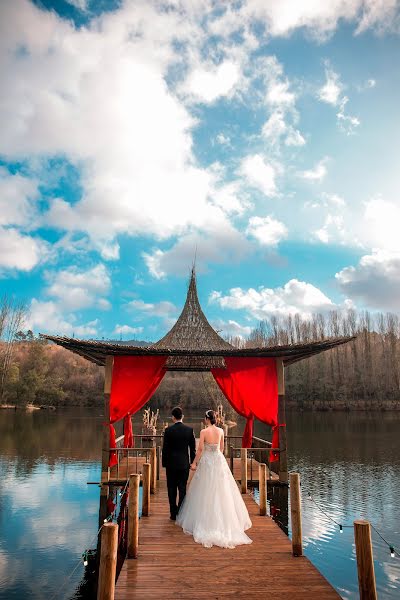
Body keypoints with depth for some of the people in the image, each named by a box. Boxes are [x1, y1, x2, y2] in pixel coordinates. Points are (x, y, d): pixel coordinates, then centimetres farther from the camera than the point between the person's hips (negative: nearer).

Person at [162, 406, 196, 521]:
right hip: (184, 464, 1)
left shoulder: (168, 430, -9)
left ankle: (174, 513, 14)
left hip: (171, 464, -1)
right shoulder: (189, 430, -5)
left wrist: (164, 463, 6)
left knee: (172, 490, 10)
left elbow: (165, 448, -5)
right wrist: (193, 462, 10)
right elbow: (193, 448, 0)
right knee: (182, 489, 9)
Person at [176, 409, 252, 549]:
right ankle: (224, 520, 21)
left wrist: (194, 462, -3)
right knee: (221, 490, 14)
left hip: (206, 461, -4)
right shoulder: (221, 431, -1)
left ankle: (206, 521, 16)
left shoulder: (204, 431, -15)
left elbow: (200, 449, -14)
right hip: (219, 460, 4)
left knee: (206, 491, 8)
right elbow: (221, 448, 9)